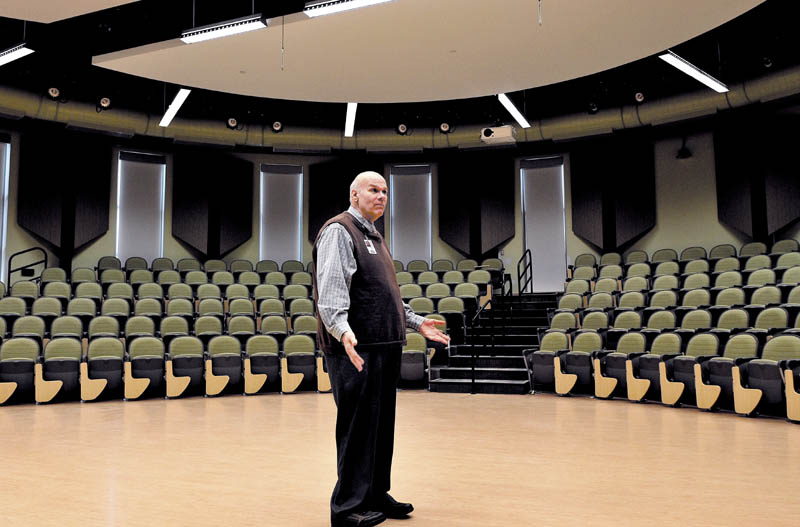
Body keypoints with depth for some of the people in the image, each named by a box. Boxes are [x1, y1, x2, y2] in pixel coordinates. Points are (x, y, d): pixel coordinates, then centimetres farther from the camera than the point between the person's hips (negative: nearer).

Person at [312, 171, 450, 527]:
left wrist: (416, 322, 26)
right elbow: (331, 288, -22)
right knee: (358, 424, -3)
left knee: (382, 423, 15)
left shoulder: (373, 236, 23)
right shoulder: (339, 230, -8)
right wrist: (341, 329, -36)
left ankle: (376, 495, 28)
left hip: (385, 345, 10)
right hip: (357, 348, -10)